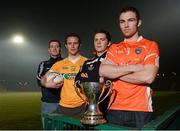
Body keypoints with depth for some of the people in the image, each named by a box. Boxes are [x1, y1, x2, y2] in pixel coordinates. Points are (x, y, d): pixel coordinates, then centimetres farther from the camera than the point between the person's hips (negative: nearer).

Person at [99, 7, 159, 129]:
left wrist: (115, 73, -6)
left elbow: (148, 77, -15)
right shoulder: (114, 48, 10)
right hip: (115, 109, 3)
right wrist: (133, 67, -13)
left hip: (140, 110, -3)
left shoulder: (150, 45, 0)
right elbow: (103, 71, -6)